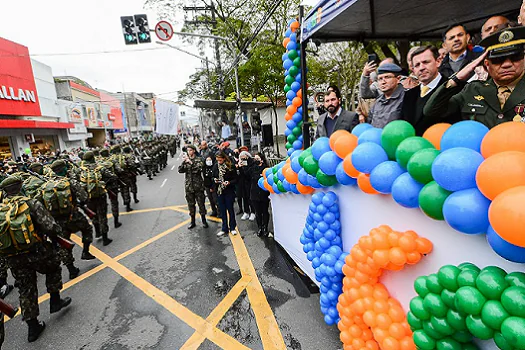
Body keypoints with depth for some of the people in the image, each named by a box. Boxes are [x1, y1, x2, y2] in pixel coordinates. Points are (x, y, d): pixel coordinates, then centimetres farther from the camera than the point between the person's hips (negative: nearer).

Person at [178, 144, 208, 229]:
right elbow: (180, 170, -2)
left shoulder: (199, 159, -2)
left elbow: (199, 168, -18)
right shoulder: (186, 160, 8)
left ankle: (204, 220, 18)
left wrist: (191, 162, -22)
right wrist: (183, 162, -16)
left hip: (198, 185, -3)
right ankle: (192, 221, 23)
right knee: (191, 204, 11)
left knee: (201, 203, 3)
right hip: (188, 186, 3)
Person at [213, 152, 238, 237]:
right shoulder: (216, 166, 2)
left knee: (230, 209, 5)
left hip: (229, 191, -4)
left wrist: (229, 182, -25)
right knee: (222, 210, 11)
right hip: (219, 191, 4)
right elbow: (213, 177, 14)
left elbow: (235, 179, -8)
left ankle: (232, 228, 21)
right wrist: (215, 180, -7)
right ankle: (224, 228, 23)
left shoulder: (231, 166, -11)